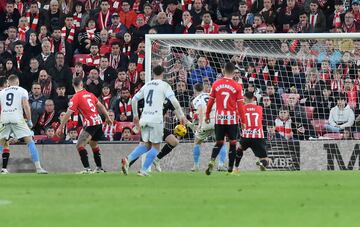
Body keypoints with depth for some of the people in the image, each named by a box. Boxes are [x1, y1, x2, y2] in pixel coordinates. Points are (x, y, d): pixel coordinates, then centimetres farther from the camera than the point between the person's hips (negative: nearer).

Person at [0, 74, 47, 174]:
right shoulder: (22, 91, 10)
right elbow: (26, 106, -3)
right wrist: (29, 121, 4)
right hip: (17, 119, -3)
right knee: (30, 141, 0)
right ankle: (38, 167, -9)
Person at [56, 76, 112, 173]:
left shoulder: (76, 97, -9)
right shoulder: (89, 94, 11)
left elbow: (68, 113, -11)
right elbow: (100, 106, 17)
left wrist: (61, 127, -7)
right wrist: (107, 117, 29)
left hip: (90, 124, -8)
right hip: (98, 122, 8)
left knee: (80, 145, -10)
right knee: (94, 144, 26)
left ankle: (87, 168, -22)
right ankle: (99, 168, 34)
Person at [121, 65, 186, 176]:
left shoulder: (147, 85, 17)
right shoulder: (164, 85, 1)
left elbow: (134, 99, 19)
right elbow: (174, 101, -11)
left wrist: (135, 115, 29)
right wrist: (181, 115, -6)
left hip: (145, 117, 5)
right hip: (156, 118, -5)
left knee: (146, 144, 15)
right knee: (155, 146, 4)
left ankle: (128, 159, -6)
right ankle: (143, 170, -5)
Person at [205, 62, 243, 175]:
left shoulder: (216, 84, 1)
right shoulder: (237, 86, -5)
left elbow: (210, 102, 5)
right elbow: (240, 105, -6)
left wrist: (207, 116, 18)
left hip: (219, 118, 2)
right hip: (232, 118, -2)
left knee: (219, 142, 12)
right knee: (232, 142, 8)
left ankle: (212, 161, -13)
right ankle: (230, 168, 6)